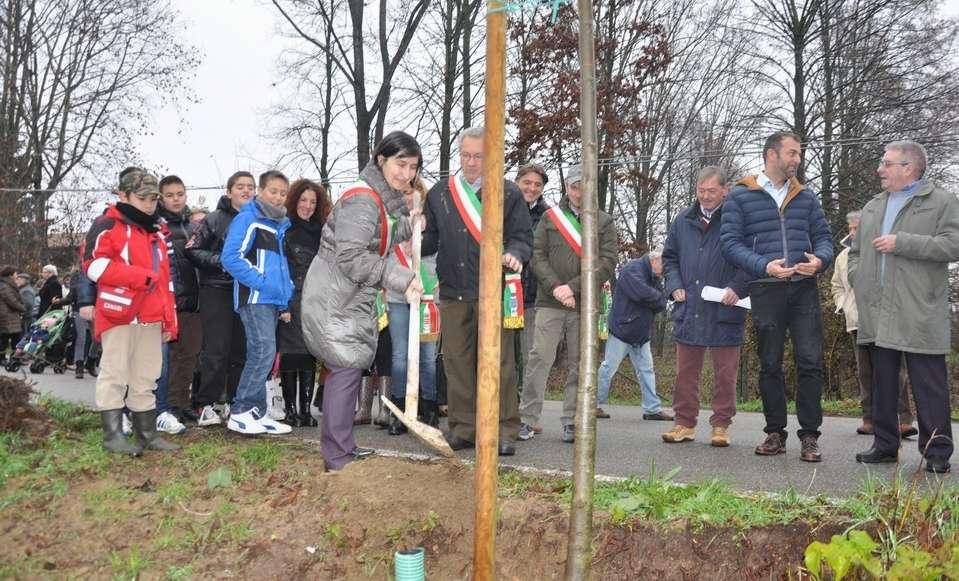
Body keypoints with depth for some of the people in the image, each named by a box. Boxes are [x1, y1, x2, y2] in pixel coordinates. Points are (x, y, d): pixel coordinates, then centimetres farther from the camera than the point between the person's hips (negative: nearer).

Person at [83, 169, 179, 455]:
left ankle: (147, 433, 16)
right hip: (118, 313, -7)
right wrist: (141, 276, -15)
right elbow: (95, 266, -16)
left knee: (145, 378, 10)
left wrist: (169, 319, 15)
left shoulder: (156, 233, 21)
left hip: (151, 317, 7)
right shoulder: (108, 226, -3)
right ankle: (113, 435, 1)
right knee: (114, 375, -3)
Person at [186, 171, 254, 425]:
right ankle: (204, 404, 2)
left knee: (241, 350, 7)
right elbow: (193, 250, -3)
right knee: (216, 350, -6)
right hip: (217, 290, -4)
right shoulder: (216, 219, -1)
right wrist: (220, 261, -14)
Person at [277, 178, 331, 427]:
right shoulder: (284, 229, 0)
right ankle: (291, 409, 5)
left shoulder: (320, 231, 16)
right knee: (290, 355, -2)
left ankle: (306, 410, 9)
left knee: (310, 356, 4)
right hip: (291, 301, -4)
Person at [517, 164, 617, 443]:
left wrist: (573, 287, -11)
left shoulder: (604, 222, 7)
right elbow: (537, 256, 3)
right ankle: (527, 419, 2)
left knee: (579, 365, 4)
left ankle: (571, 422, 12)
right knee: (540, 359, -4)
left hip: (585, 305, 0)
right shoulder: (550, 217, 10)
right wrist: (555, 287, -12)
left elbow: (607, 263, -2)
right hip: (549, 304, 0)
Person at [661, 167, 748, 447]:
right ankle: (684, 423, 19)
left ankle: (721, 425, 15)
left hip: (724, 309, -4)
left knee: (725, 373, 5)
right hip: (688, 309, 4)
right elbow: (669, 257, 20)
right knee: (685, 371, 9)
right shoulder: (683, 220, 11)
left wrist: (736, 287, -17)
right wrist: (675, 286, 5)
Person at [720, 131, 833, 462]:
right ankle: (775, 433, 18)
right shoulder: (740, 196, 3)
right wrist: (764, 266, -18)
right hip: (765, 290, -2)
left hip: (804, 289, 2)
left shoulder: (806, 197, 14)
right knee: (770, 364, 7)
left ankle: (809, 435, 3)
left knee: (810, 361, -4)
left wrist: (820, 260, -10)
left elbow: (823, 236, 13)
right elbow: (731, 243, -4)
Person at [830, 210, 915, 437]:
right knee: (865, 371, 6)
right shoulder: (843, 256, 17)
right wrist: (844, 307, 8)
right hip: (857, 322, 5)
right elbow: (837, 287, 25)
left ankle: (905, 419, -11)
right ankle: (869, 419, 10)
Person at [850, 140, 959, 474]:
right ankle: (885, 445, 20)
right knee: (882, 384, 11)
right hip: (878, 315, 6)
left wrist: (902, 243, -14)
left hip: (918, 315, -6)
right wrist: (857, 278, 8)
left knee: (928, 385, -3)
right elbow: (855, 251, 27)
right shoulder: (872, 208, 19)